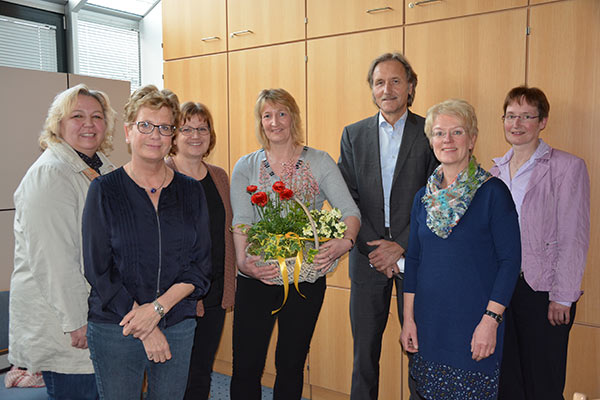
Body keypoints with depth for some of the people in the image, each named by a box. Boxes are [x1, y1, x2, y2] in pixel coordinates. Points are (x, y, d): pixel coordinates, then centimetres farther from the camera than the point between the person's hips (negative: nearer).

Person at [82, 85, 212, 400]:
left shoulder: (191, 191, 4)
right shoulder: (104, 190, -3)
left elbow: (200, 265, 1)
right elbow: (98, 269, -6)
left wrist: (158, 308, -13)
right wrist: (145, 329, -10)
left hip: (179, 326, 2)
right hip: (114, 329, -2)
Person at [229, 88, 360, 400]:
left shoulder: (319, 162, 3)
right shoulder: (246, 167, 6)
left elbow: (349, 210, -5)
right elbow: (240, 221, -5)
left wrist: (345, 241, -26)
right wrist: (243, 260, -23)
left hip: (306, 277, 0)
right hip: (256, 278, 1)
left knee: (291, 364, 12)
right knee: (246, 366, 2)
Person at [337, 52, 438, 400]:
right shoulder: (354, 134, 7)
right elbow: (346, 198, 2)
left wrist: (400, 246, -12)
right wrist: (374, 248, -8)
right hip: (368, 255, 2)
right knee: (365, 348, 13)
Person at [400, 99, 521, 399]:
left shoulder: (492, 192, -7)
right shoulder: (424, 197, 6)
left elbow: (510, 260, -9)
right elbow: (413, 260, 10)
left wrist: (491, 320, -15)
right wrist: (408, 318, 7)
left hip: (474, 322, -4)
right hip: (429, 323, 4)